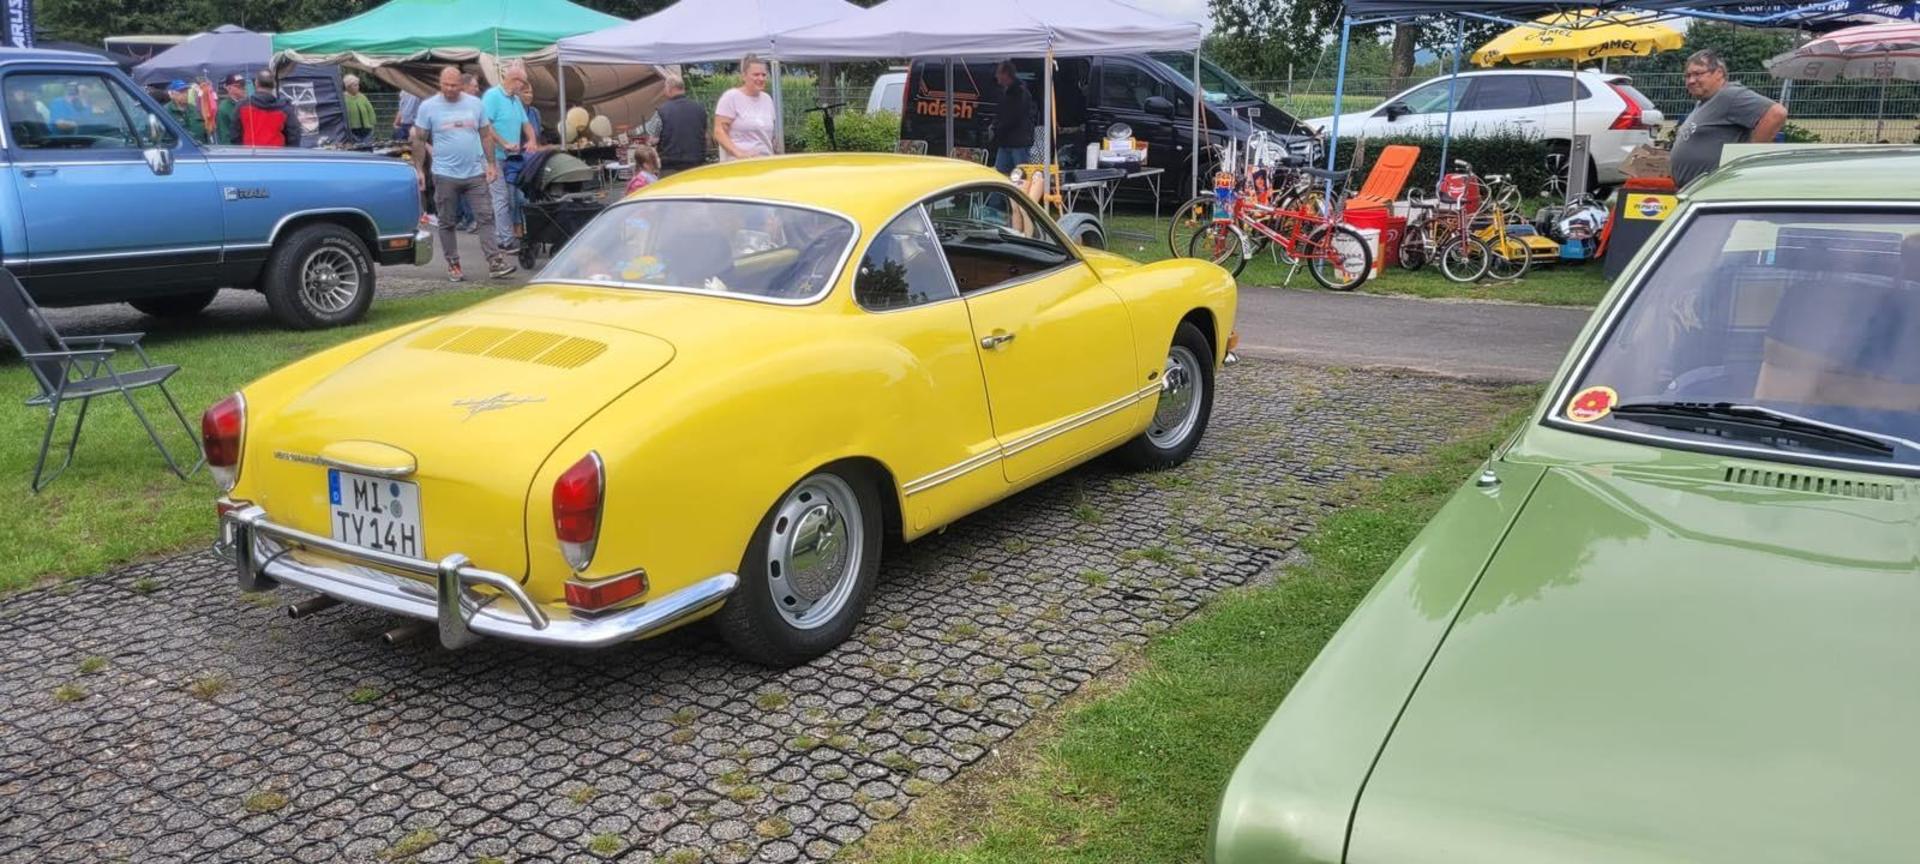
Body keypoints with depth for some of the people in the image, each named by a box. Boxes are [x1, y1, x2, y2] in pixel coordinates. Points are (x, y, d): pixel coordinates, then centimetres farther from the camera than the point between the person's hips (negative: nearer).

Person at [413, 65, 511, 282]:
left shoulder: (475, 104, 6)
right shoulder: (428, 107, 0)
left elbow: (485, 135, 12)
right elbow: (419, 140, 3)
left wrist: (491, 163, 4)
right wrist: (419, 170, -2)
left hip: (475, 174, 1)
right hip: (445, 175, -1)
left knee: (486, 217, -5)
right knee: (447, 223, 5)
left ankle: (494, 263, -5)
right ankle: (453, 264, 14)